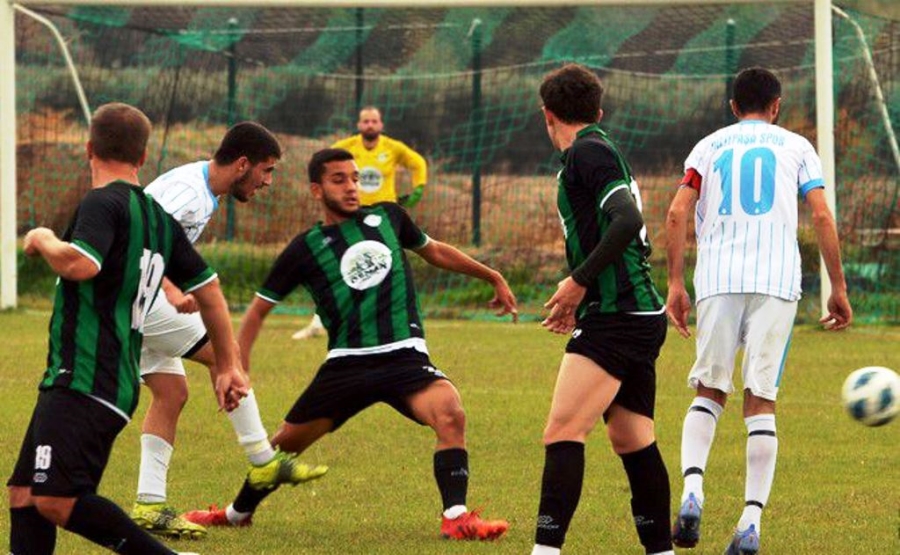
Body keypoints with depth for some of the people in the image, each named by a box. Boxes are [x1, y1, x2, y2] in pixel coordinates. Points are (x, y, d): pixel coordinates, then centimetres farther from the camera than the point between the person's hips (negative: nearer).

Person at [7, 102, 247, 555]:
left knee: (57, 499, -18)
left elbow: (80, 264, -27)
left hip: (83, 382, -9)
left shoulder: (103, 203, -8)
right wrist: (228, 364, 32)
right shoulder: (158, 217, 18)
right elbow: (207, 287, 24)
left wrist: (44, 241, -5)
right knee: (24, 496, 8)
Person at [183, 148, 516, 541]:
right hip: (345, 364, 0)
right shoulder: (305, 249, 5)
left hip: (404, 357, 0)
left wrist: (493, 277, 34)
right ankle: (237, 514, 36)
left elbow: (434, 251, 29)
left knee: (450, 413, -29)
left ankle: (456, 518, -27)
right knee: (285, 443, 9)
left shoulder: (387, 217, 11)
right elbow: (258, 311, 11)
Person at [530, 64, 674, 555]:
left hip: (616, 319, -10)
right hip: (640, 316, 10)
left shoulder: (587, 152, -8)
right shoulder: (600, 151, 20)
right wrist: (583, 301, 27)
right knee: (632, 441, 15)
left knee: (562, 433, -16)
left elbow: (626, 221, -21)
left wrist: (580, 281, -18)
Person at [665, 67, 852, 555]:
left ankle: (692, 491, -14)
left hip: (717, 281, 1)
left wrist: (675, 284, 5)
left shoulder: (710, 146, 16)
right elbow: (822, 217, 3)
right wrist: (838, 289, 7)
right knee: (761, 399, 1)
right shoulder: (796, 147, 14)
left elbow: (677, 213, 3)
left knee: (708, 392, 10)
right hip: (777, 281, -1)